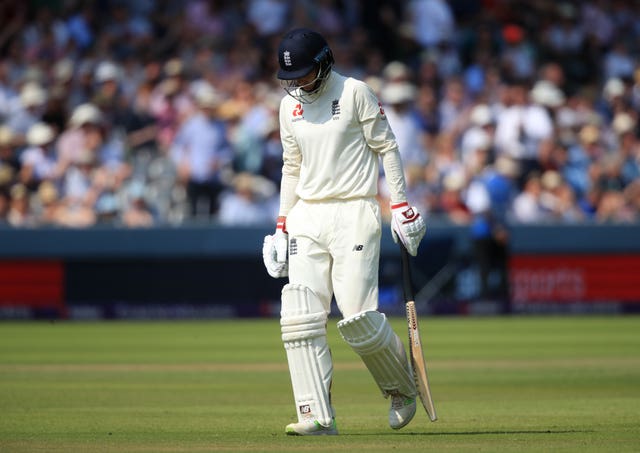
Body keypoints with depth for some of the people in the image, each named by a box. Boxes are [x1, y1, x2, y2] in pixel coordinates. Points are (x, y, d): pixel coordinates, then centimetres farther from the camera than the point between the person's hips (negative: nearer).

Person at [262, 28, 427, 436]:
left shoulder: (355, 93, -4)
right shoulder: (291, 105, 12)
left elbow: (387, 148, -3)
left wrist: (401, 205, -9)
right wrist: (282, 226, 14)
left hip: (354, 214, -5)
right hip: (306, 218, 6)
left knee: (358, 317, -13)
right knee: (301, 318, -9)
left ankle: (402, 387, 14)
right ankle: (318, 416, -9)